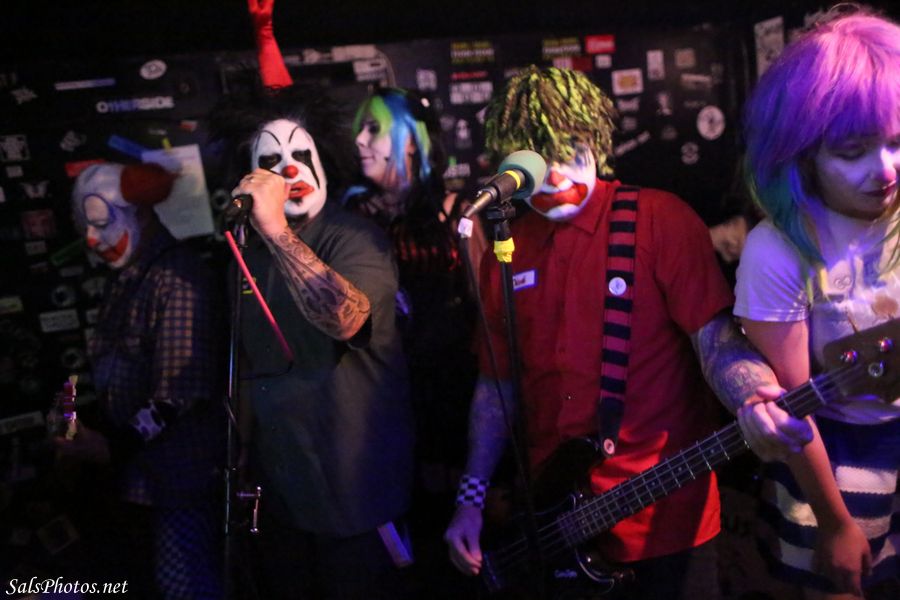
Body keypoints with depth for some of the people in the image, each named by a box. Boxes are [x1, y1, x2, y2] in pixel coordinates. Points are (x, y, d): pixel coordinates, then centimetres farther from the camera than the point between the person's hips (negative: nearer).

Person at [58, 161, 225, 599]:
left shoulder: (177, 278, -15)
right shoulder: (124, 278, 13)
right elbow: (115, 370, 14)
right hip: (141, 461, 8)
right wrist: (88, 421, -1)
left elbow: (179, 392, -18)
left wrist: (111, 449, -15)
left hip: (180, 466, -8)